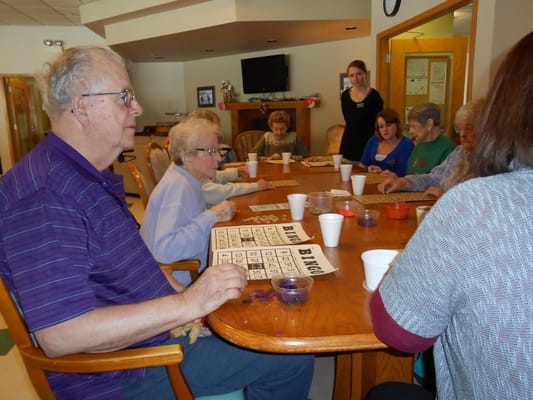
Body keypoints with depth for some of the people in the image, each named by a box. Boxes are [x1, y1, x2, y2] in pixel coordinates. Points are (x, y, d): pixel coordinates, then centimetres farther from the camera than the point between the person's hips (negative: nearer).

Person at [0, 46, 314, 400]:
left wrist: (180, 292, 2)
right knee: (293, 358, -9)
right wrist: (187, 304, -30)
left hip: (156, 330, 10)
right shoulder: (43, 194, -25)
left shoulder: (94, 178, 9)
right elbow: (60, 335, -30)